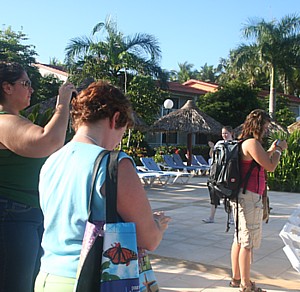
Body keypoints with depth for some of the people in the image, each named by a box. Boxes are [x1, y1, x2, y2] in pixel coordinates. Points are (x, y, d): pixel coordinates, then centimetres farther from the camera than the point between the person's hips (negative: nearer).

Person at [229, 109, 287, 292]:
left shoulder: (243, 143, 14)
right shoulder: (252, 143, -16)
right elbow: (270, 167, -16)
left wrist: (272, 150, 20)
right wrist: (279, 149, -1)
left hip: (241, 196, 10)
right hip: (249, 196, -10)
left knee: (240, 238, 17)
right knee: (248, 241, -1)